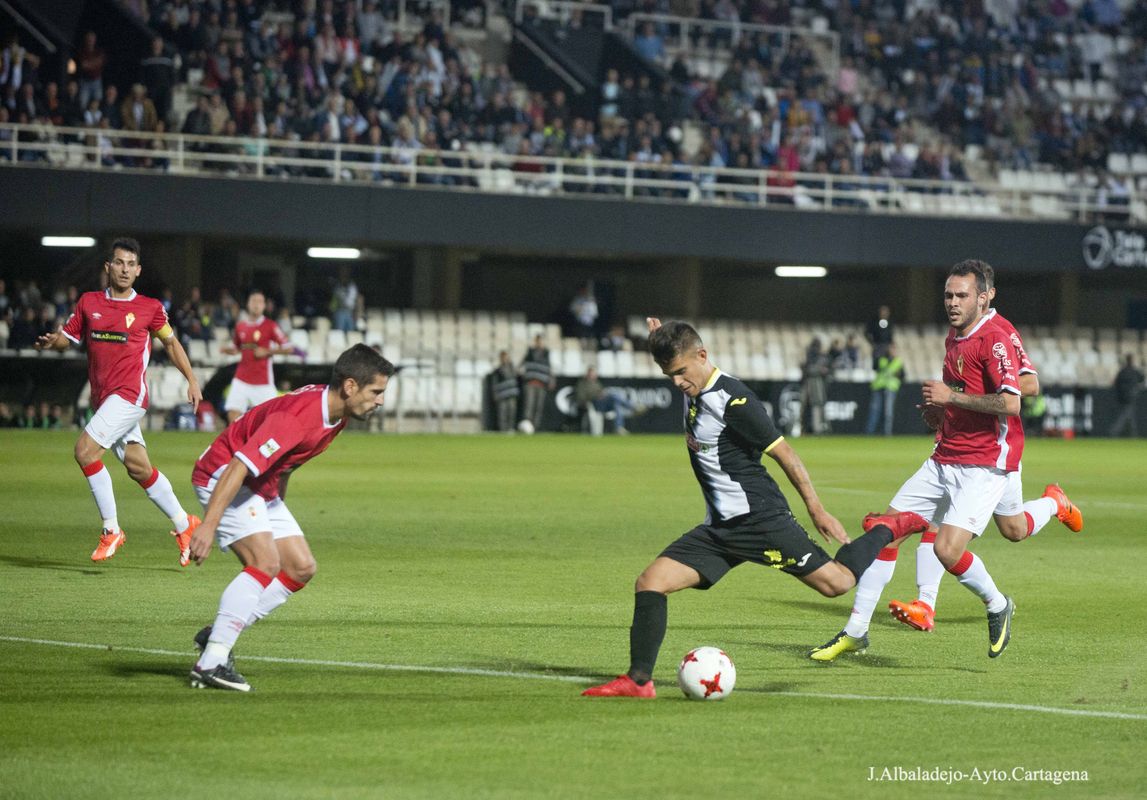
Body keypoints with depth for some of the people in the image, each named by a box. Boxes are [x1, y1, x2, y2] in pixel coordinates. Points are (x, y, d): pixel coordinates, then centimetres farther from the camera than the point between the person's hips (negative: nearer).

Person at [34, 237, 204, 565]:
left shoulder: (150, 308, 0)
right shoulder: (89, 302, 8)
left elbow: (170, 342, 14)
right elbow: (67, 336, 12)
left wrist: (191, 380, 12)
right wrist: (51, 342, -11)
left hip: (130, 394, -5)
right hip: (103, 398, 5)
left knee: (85, 450, -20)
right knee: (139, 468, 10)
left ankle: (111, 530, -12)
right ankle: (184, 524, 26)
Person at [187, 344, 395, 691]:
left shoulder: (338, 412, -2)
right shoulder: (299, 415, -32)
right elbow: (239, 467, -37)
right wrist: (208, 525, -42)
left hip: (263, 487, 10)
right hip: (222, 477, -10)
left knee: (301, 568, 4)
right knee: (266, 563, -24)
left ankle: (218, 634, 7)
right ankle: (211, 663, -24)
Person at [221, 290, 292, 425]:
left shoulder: (270, 326, -4)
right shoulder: (240, 325, 8)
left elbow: (288, 348, -6)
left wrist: (267, 351, -16)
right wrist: (228, 349, 0)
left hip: (263, 382, -3)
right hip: (242, 379, 3)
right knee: (233, 413, -8)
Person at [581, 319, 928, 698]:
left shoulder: (733, 400, -18)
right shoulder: (692, 390, 7)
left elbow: (782, 452, -14)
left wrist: (817, 511, -13)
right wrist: (663, 341, 17)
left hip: (760, 518, -8)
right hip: (718, 527, 8)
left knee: (836, 582, -6)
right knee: (650, 582, -6)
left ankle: (884, 531, 21)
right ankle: (639, 680, -6)